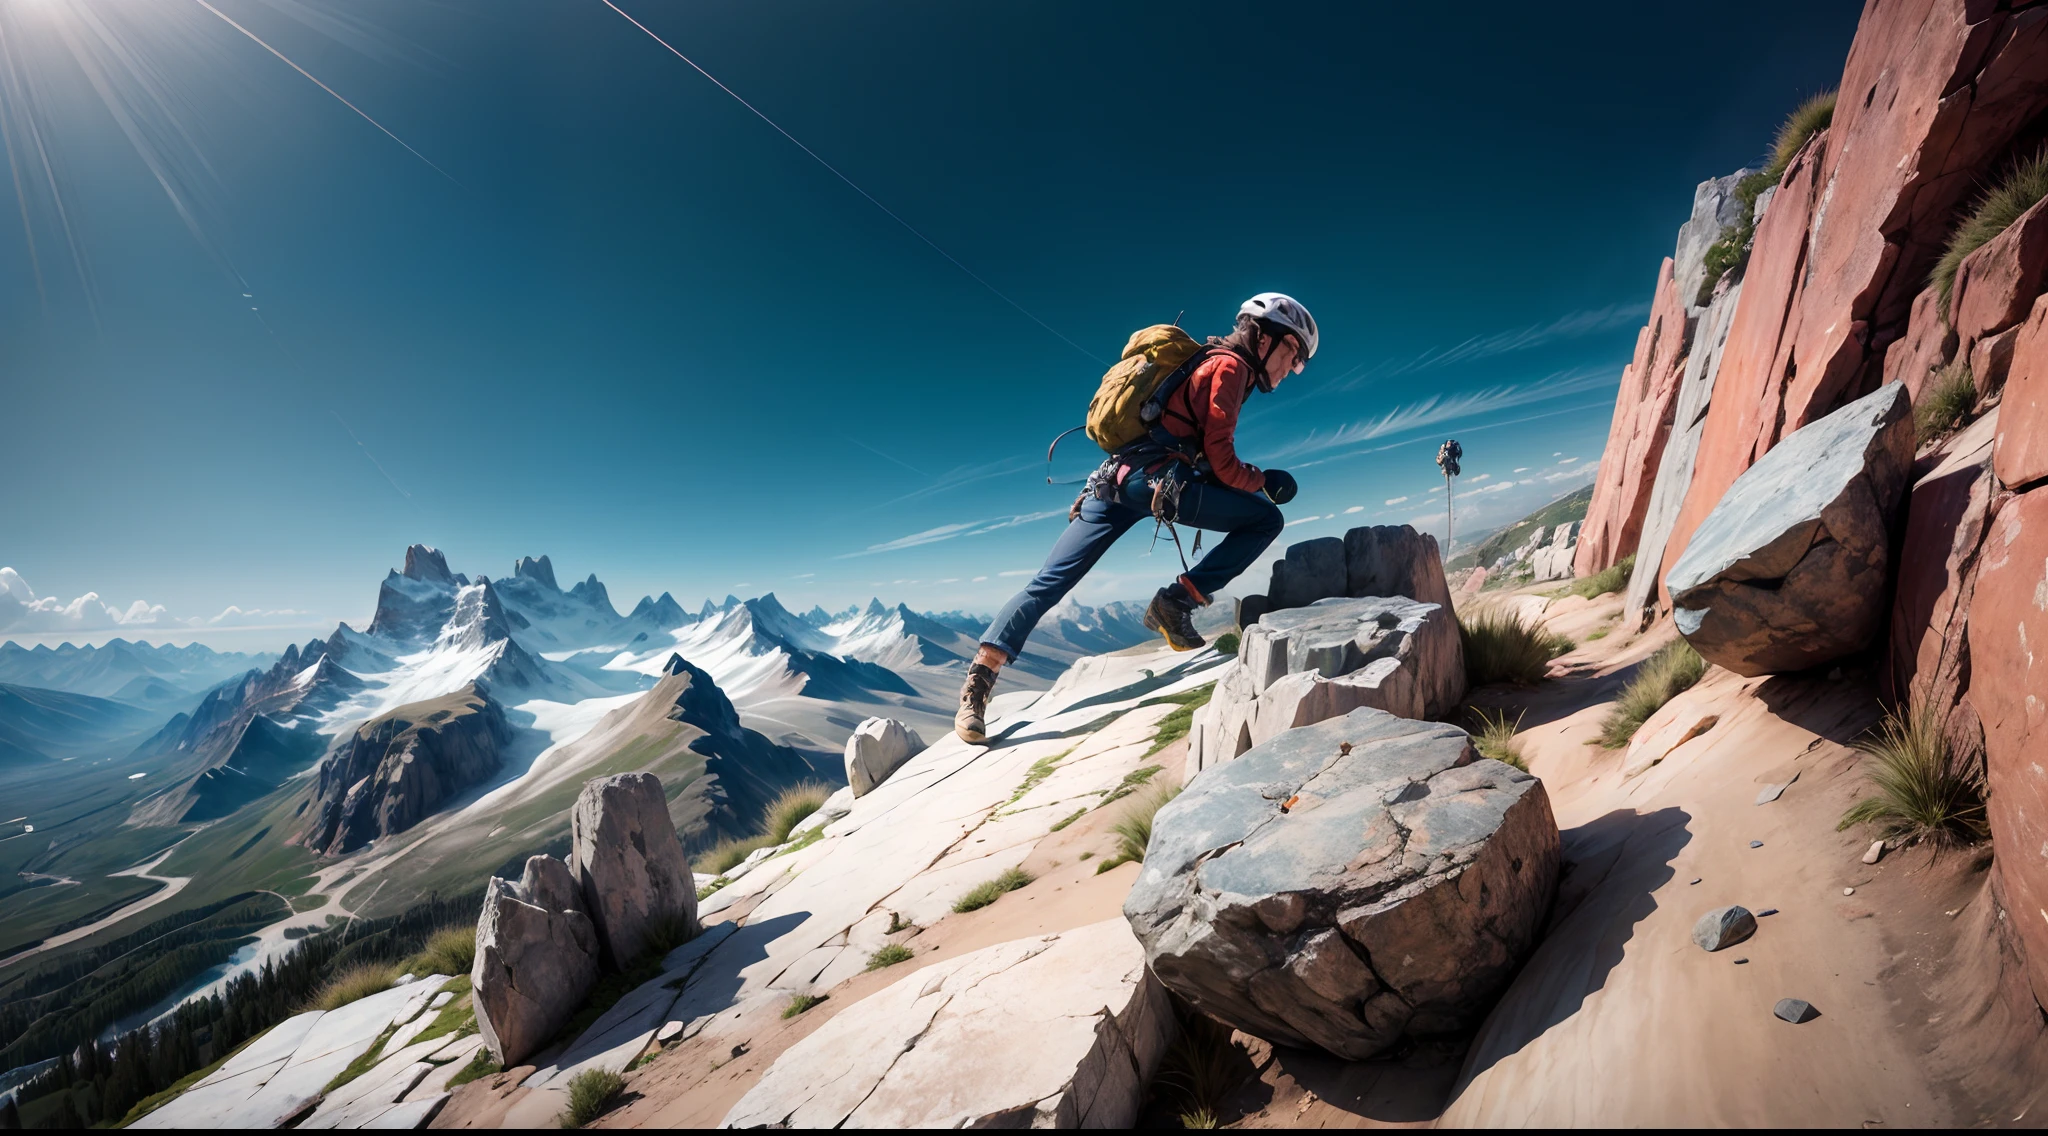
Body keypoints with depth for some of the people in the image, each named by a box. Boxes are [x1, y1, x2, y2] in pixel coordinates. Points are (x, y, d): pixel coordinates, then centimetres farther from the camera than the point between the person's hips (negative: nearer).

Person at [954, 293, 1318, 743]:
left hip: (1116, 476, 9)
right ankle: (1178, 601, -6)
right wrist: (1264, 481, 11)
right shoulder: (1231, 366, 3)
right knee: (1266, 519, 2)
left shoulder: (1210, 363, 30)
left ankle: (980, 678, -8)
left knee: (1049, 582, -2)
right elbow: (1221, 461, -5)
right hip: (1156, 479, -9)